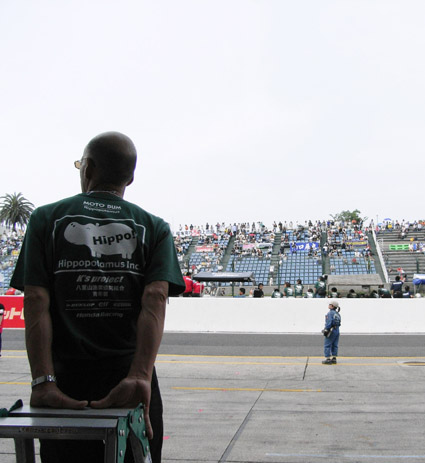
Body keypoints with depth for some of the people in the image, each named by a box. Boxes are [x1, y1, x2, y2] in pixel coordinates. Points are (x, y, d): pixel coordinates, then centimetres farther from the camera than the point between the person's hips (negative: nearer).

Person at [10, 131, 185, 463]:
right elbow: (155, 300, -11)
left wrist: (43, 381, -14)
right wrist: (140, 376, -20)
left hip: (65, 385, 0)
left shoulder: (47, 219, 5)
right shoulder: (154, 227, 5)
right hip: (132, 384, 1)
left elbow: (36, 302, -8)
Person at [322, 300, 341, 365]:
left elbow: (329, 323, -21)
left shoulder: (330, 313, -14)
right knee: (334, 345, 12)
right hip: (337, 330, 8)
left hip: (331, 331, -8)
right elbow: (339, 323, 11)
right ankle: (334, 358, 16)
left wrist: (326, 330, -16)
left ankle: (327, 359, -4)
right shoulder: (337, 313, 11)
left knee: (327, 345, -3)